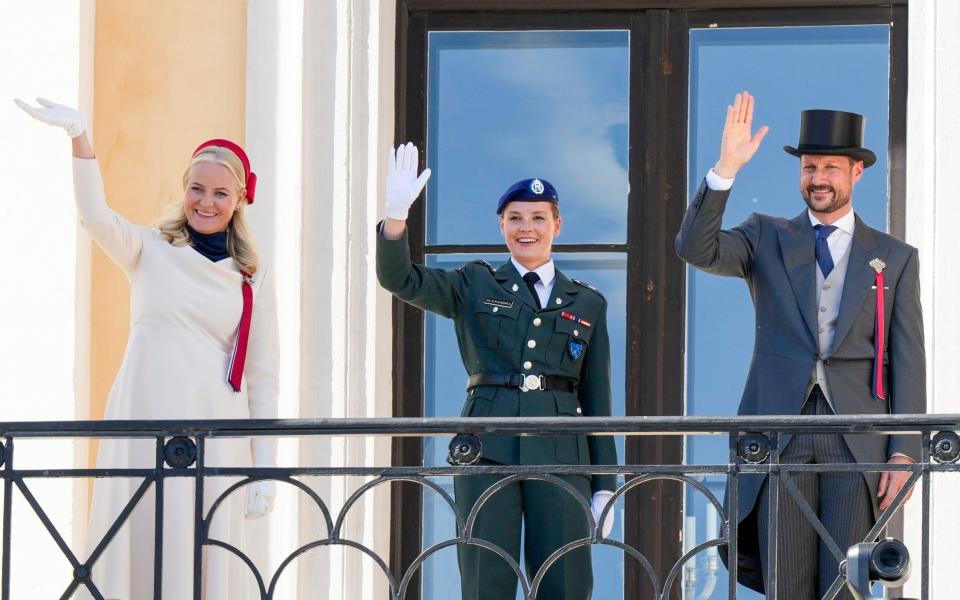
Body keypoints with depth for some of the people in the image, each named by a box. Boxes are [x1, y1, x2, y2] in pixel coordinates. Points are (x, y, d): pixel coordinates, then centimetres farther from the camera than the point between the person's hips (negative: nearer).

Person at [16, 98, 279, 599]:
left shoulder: (253, 279, 9)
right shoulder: (150, 251, 5)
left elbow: (263, 376, 9)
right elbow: (95, 215, -15)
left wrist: (265, 467, 3)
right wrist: (78, 137, -31)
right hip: (143, 425, -1)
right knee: (139, 553, -2)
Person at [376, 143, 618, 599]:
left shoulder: (587, 303, 14)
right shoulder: (475, 286, 12)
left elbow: (597, 399, 12)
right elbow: (400, 280, -3)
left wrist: (604, 486, 7)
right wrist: (396, 213, -21)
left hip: (560, 450, 1)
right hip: (489, 450, -1)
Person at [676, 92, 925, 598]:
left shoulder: (895, 258, 11)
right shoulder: (767, 239, 12)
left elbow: (907, 361, 6)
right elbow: (696, 249, -6)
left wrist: (904, 451, -3)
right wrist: (726, 168, -18)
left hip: (857, 440, 0)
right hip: (780, 437, 1)